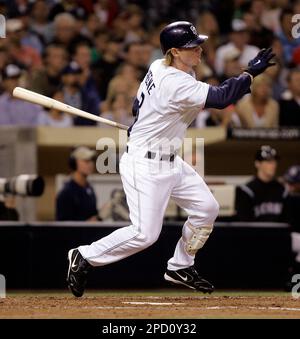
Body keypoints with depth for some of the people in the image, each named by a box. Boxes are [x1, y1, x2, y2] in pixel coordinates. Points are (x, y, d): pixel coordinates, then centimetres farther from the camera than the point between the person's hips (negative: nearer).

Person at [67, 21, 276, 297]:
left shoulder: (159, 67, 2)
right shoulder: (176, 84, -27)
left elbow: (138, 107, 14)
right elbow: (221, 98, -31)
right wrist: (251, 72, -23)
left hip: (169, 162, 10)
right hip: (145, 165, -10)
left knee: (207, 208, 9)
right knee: (145, 234, -11)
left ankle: (180, 268, 24)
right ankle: (85, 258, 6)